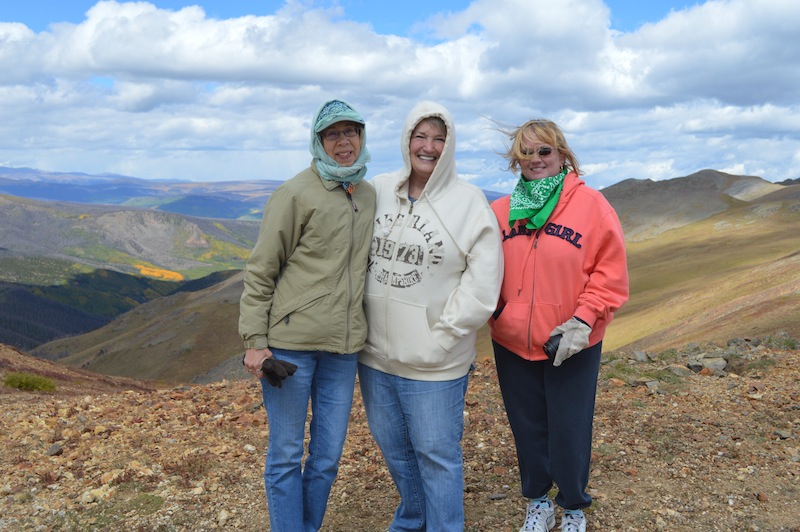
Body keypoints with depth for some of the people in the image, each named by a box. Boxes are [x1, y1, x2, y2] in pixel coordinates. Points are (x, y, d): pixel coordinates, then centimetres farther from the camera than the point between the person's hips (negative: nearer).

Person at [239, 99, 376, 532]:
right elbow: (260, 271, -6)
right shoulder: (296, 194, -7)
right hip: (290, 342, -5)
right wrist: (254, 341, -10)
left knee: (327, 458, 13)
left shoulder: (369, 196, 10)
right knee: (286, 455, 6)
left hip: (343, 348, 5)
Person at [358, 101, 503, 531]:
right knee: (393, 447, 22)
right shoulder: (377, 191, 3)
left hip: (433, 364, -5)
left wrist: (440, 338, -14)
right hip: (375, 352, 5)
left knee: (437, 455, 7)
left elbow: (482, 285, -12)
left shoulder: (469, 203, -9)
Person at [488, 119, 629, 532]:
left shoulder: (591, 204, -6)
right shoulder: (500, 211, 3)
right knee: (527, 428, 16)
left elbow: (611, 272, -8)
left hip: (571, 346, -3)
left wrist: (583, 319, -16)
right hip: (512, 342, 3)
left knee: (569, 432, 7)